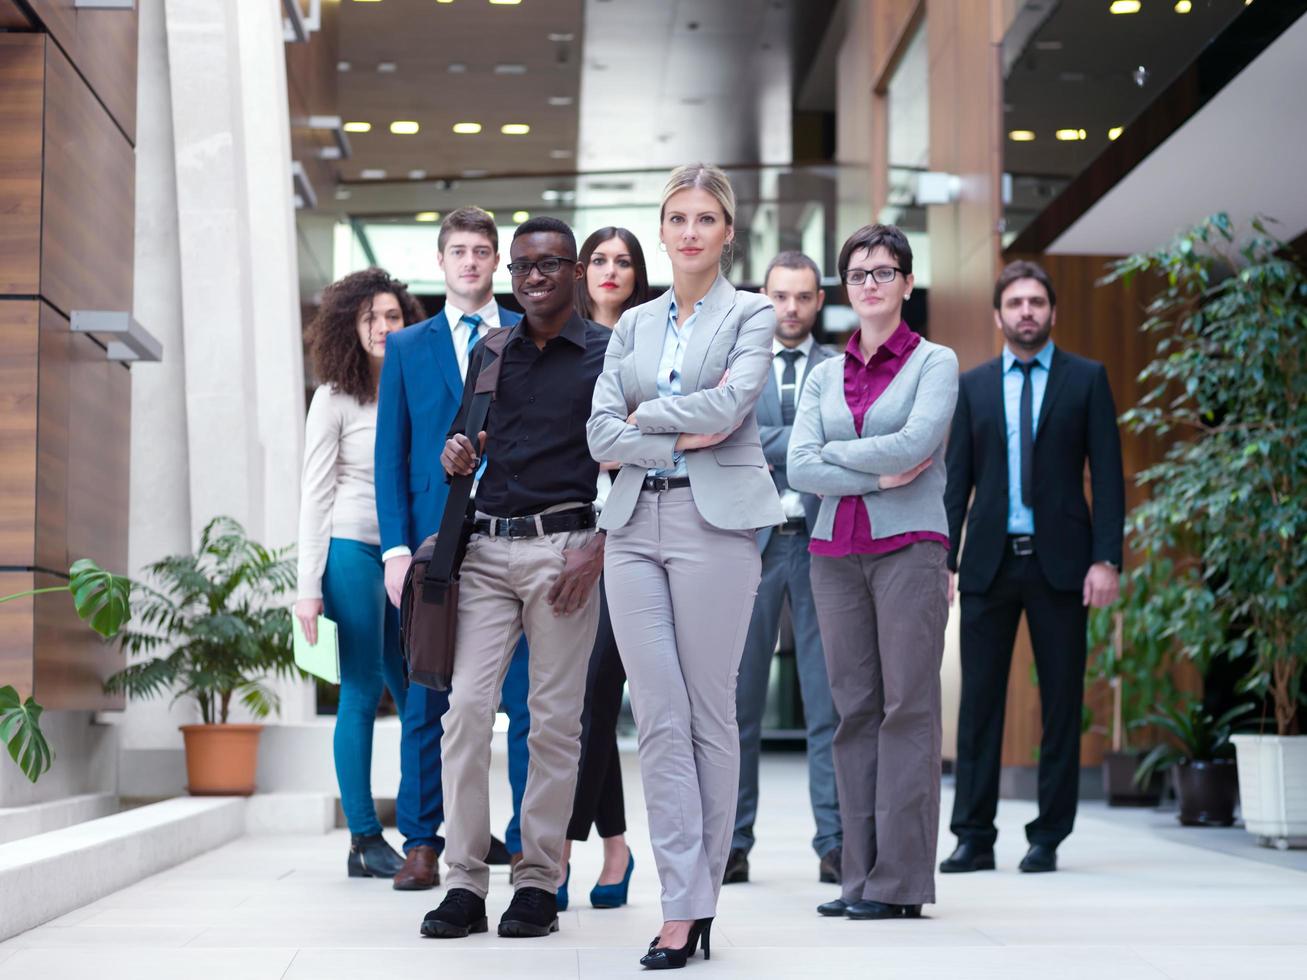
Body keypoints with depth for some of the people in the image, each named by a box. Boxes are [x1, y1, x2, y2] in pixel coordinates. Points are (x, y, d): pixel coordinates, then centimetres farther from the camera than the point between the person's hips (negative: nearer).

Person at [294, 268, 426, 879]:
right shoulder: (335, 399, -1)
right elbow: (315, 496, -3)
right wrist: (309, 586, -8)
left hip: (404, 555, 5)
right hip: (352, 551, -5)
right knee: (362, 692, -3)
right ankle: (364, 841, 2)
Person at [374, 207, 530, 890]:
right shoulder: (407, 347, 13)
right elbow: (390, 454, 9)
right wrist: (397, 547, -1)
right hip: (435, 540, 1)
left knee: (527, 698, -1)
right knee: (426, 699, 2)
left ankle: (527, 840, 7)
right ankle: (422, 844, 10)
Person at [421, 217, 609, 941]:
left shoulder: (607, 353, 2)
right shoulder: (490, 352, 16)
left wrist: (598, 549, -12)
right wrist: (456, 456, 1)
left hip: (565, 547, -3)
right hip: (486, 547, 4)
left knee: (555, 716, -1)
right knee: (466, 705, -6)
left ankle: (538, 881, 7)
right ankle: (464, 883, -1)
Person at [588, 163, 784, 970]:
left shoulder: (751, 315, 4)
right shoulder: (634, 324, 16)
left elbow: (729, 405, -13)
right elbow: (602, 435, 6)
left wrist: (645, 413, -1)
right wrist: (679, 440, -8)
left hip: (715, 520, -4)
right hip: (636, 523, 4)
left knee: (710, 713, 0)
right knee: (659, 718, -1)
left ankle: (702, 891, 9)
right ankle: (684, 903, 1)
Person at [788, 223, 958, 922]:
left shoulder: (935, 362, 3)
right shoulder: (825, 374, 15)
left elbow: (915, 443, -13)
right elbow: (799, 468, 3)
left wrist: (835, 450, -2)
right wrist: (878, 475, -8)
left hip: (908, 547, -4)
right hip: (836, 551, 4)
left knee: (908, 707, -5)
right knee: (854, 708, 4)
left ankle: (900, 881, -3)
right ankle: (859, 876, 8)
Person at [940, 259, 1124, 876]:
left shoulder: (1087, 379, 6)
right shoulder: (973, 385, 11)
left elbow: (1107, 475, 1)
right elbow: (956, 479, 9)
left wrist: (1106, 559, -9)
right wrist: (942, 560, 1)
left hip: (1059, 563, -1)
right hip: (989, 563, 2)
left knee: (1061, 703, 2)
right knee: (979, 702, 1)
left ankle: (1048, 838, 10)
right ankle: (974, 838, 5)